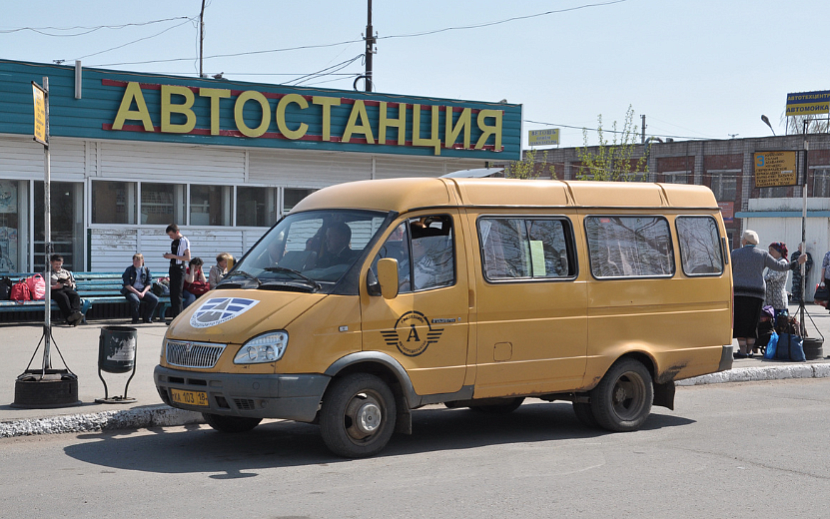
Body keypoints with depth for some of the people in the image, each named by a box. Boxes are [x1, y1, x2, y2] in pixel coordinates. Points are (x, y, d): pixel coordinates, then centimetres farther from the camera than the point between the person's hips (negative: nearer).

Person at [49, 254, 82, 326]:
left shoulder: (66, 272, 32)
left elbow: (73, 285, 27)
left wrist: (70, 284, 1)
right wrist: (55, 286, -12)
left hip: (67, 288, 4)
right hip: (54, 290, -4)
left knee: (76, 295, -32)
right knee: (64, 297, -39)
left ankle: (76, 311, -57)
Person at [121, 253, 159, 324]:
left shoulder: (146, 269, 8)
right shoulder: (129, 270, -1)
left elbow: (149, 284, 6)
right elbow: (127, 285, -7)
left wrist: (143, 292, -13)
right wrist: (137, 293, -16)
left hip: (143, 291, 4)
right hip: (131, 291, -4)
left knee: (155, 299, -21)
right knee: (135, 301, -38)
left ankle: (147, 317, 1)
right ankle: (135, 319, -12)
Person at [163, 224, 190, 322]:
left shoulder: (184, 241, -9)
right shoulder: (173, 242, 16)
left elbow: (188, 258, -15)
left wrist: (173, 256, -19)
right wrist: (168, 256, 7)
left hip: (179, 269, -9)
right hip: (172, 268, 9)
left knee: (177, 294, -10)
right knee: (172, 293, 8)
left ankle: (177, 317, -9)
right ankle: (174, 316, 12)